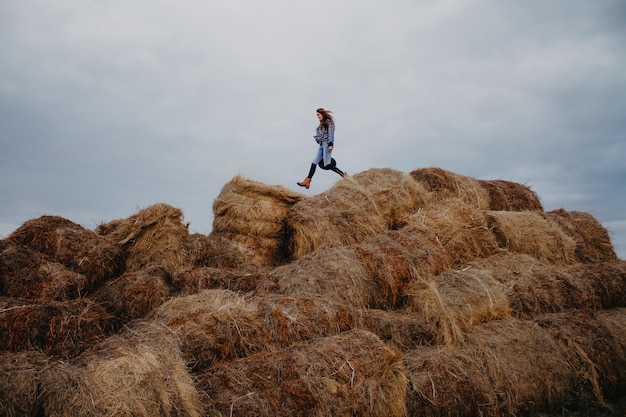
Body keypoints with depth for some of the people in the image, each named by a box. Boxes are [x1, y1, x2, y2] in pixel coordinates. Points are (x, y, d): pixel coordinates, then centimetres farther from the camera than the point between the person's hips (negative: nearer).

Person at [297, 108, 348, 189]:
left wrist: (330, 144, -22)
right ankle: (307, 181, -9)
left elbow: (331, 134, -11)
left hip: (327, 144, -8)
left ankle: (344, 175, -3)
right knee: (314, 162, -3)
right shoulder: (321, 124, 23)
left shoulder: (329, 122, -1)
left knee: (327, 165, -14)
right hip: (321, 145, 8)